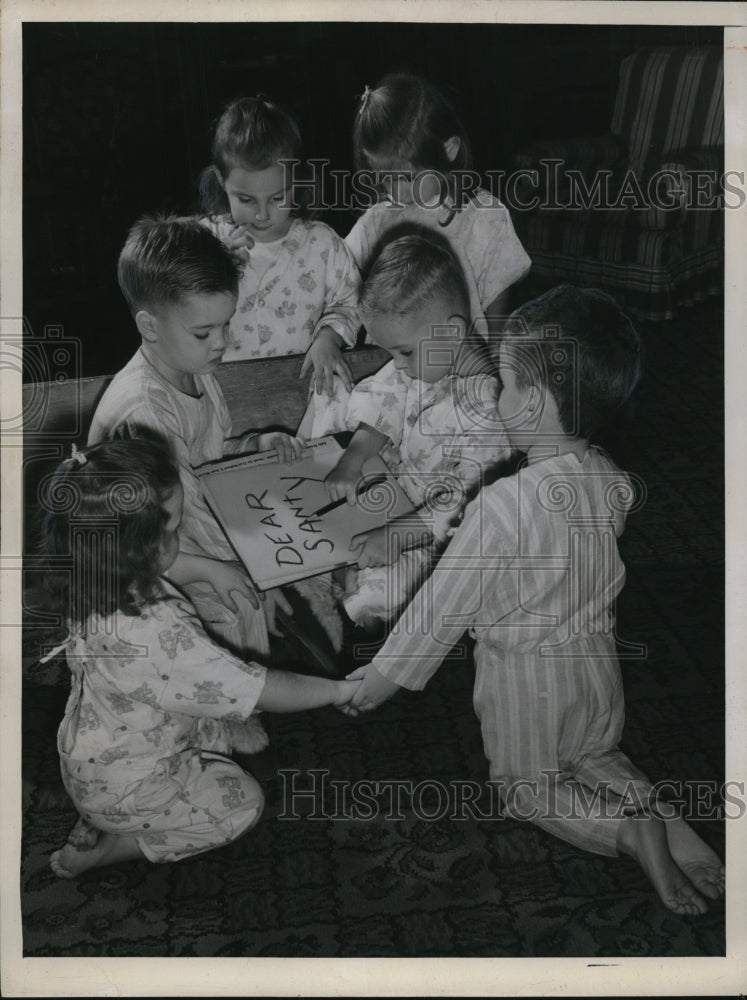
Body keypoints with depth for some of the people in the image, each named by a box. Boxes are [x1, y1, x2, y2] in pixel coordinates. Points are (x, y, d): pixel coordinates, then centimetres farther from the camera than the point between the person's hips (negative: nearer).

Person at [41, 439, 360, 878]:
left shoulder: (94, 585, -14)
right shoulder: (156, 634, -41)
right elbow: (261, 692, -31)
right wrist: (340, 689, -17)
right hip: (122, 784, -7)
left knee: (218, 728, 24)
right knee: (243, 802, 11)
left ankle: (96, 823, 17)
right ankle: (93, 852, 10)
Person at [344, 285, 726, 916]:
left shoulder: (502, 505, -31)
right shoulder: (612, 483, -11)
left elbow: (445, 604, -22)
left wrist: (385, 673, -7)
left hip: (524, 676, -5)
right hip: (596, 658, 6)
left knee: (527, 787, 19)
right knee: (594, 758, 29)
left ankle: (628, 832, -6)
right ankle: (660, 816, 1)